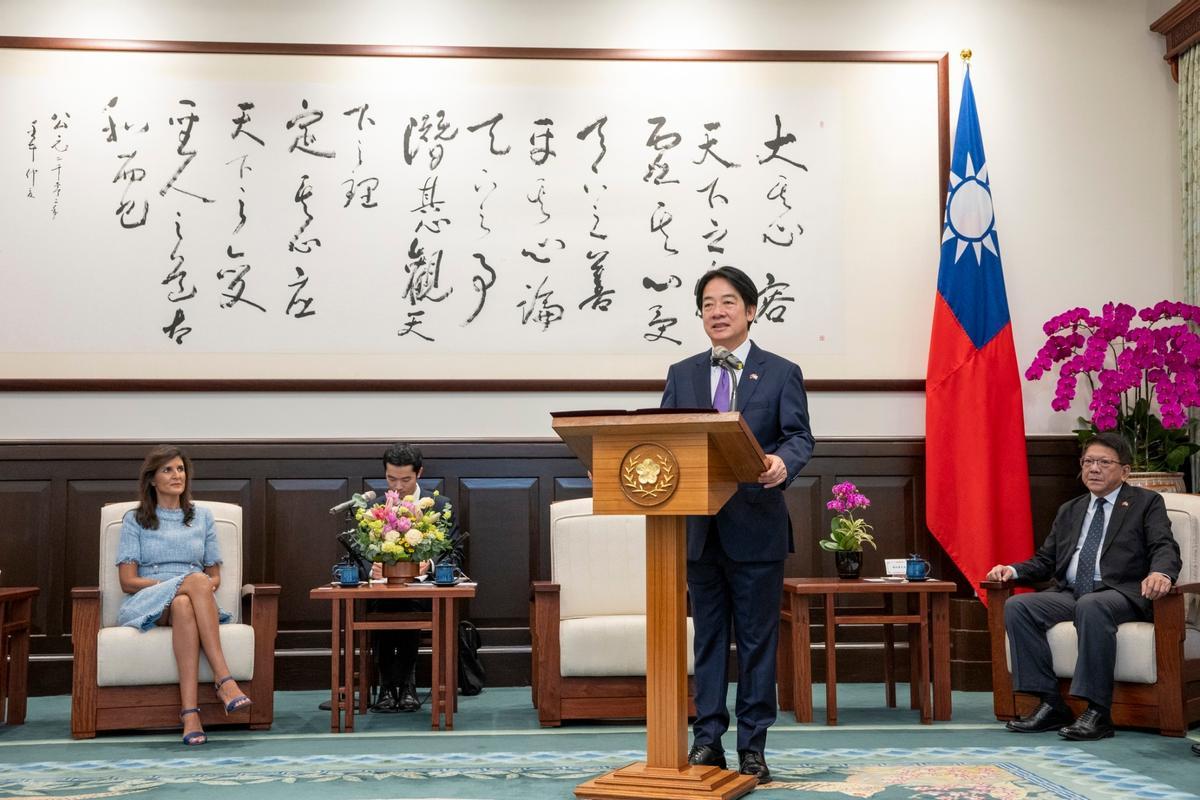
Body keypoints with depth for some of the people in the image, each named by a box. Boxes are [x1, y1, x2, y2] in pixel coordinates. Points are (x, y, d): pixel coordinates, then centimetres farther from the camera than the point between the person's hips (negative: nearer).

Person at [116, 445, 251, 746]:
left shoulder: (202, 516, 19)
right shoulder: (135, 520, 11)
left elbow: (215, 576, 18)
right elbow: (128, 582, 1)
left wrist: (205, 587, -8)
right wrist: (183, 582, -12)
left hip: (192, 601, 2)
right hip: (146, 605, -2)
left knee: (184, 606, -39)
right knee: (196, 580, -37)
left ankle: (190, 711, -51)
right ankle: (225, 680, -46)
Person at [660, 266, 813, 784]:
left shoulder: (782, 373, 3)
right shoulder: (681, 374, 12)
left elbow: (799, 437, -5)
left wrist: (783, 462, -28)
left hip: (756, 526, -3)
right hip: (699, 527, 3)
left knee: (757, 638, 4)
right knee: (708, 636, 10)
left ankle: (752, 746, 12)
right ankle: (707, 740, 17)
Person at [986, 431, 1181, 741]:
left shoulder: (1147, 503, 11)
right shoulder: (1069, 510, 26)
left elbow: (1165, 548, -5)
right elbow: (1045, 560, 22)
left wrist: (1160, 573, -29)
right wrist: (1013, 570, 1)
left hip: (1119, 593, -5)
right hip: (1069, 594, 5)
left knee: (1091, 606, -39)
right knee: (1016, 606, -21)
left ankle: (1097, 712, -34)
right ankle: (1050, 705, -19)